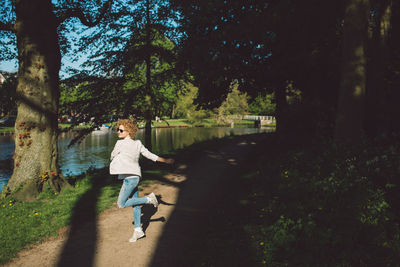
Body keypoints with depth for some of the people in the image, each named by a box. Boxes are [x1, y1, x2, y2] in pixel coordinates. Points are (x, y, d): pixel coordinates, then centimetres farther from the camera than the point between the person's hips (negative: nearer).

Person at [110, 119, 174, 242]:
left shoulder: (120, 143, -14)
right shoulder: (138, 144, 7)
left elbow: (112, 156, 1)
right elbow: (151, 155, 8)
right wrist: (166, 161, 16)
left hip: (130, 178, -9)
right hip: (135, 176, 9)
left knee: (121, 204, -1)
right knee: (135, 203, 12)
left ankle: (149, 199, 0)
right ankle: (138, 230, 19)